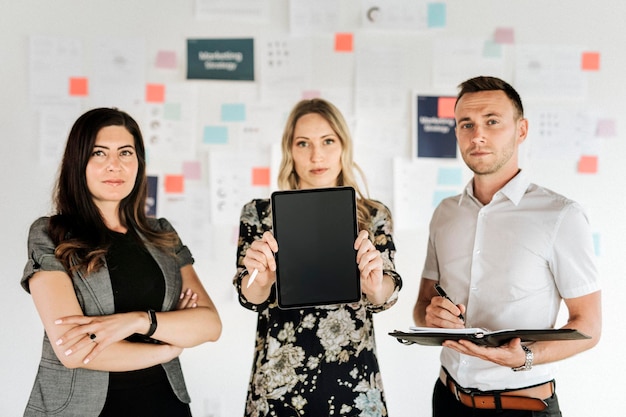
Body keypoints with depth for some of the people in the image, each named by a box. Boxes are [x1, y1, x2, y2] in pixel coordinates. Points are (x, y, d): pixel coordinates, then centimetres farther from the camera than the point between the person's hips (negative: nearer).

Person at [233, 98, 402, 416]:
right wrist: (260, 279, -32)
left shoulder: (374, 216, 3)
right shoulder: (259, 214, 1)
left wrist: (375, 286, -33)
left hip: (353, 384, 1)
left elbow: (385, 297, -9)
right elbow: (251, 298, -8)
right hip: (279, 383, 0)